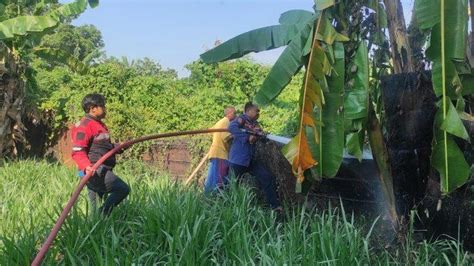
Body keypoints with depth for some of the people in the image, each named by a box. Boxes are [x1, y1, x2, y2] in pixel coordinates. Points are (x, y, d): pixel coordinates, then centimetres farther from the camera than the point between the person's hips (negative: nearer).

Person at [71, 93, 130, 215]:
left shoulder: (99, 124, 20)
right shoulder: (85, 125, -13)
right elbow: (77, 152, -20)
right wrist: (86, 167, -33)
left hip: (101, 171, 10)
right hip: (94, 171, -10)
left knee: (94, 205, 11)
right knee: (123, 189, -18)